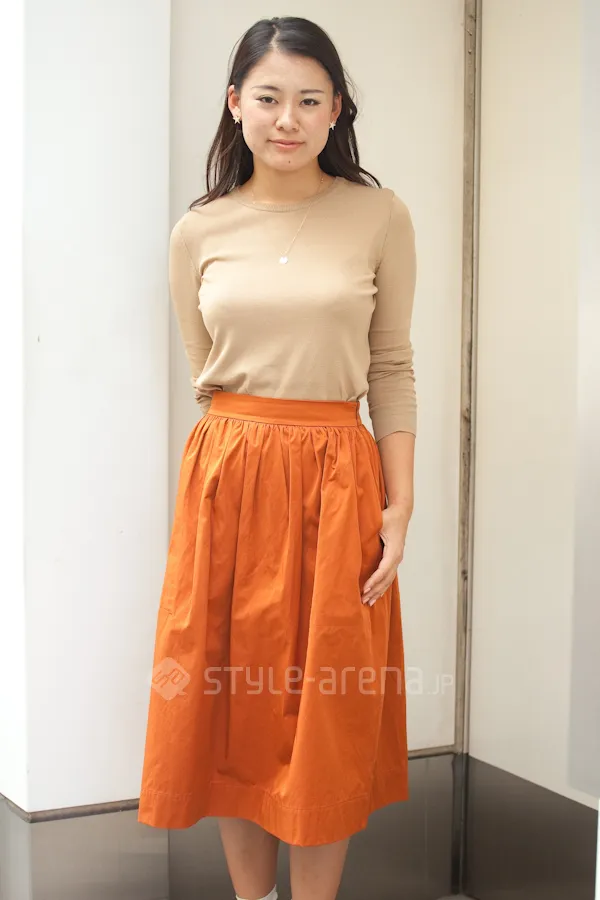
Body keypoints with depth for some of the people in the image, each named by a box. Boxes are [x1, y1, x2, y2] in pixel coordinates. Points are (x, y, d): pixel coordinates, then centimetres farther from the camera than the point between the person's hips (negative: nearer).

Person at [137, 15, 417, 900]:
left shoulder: (380, 217, 0)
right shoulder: (198, 233, 4)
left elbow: (392, 368, 2)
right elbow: (203, 374, 12)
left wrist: (400, 505, -3)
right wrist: (242, 452, 7)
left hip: (336, 482, -1)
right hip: (226, 480, 2)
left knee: (327, 717, 6)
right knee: (233, 707, 10)